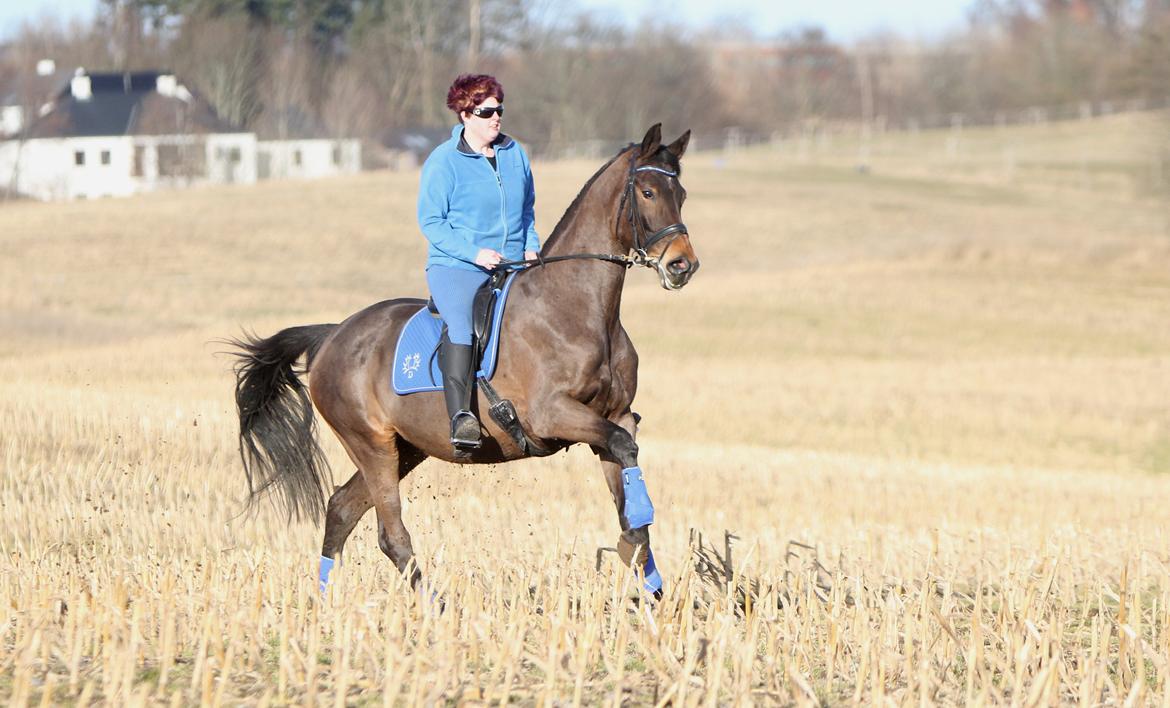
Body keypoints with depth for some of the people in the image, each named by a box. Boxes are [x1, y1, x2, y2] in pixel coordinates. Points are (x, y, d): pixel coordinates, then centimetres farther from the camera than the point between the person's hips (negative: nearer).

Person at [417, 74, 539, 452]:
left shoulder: (515, 154, 12)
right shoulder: (442, 162, -4)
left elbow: (527, 209, 24)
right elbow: (431, 221, -6)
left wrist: (531, 247, 6)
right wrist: (473, 252, -18)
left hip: (514, 267, 6)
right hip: (456, 267, -6)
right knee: (462, 323, -32)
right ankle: (460, 416, -42)